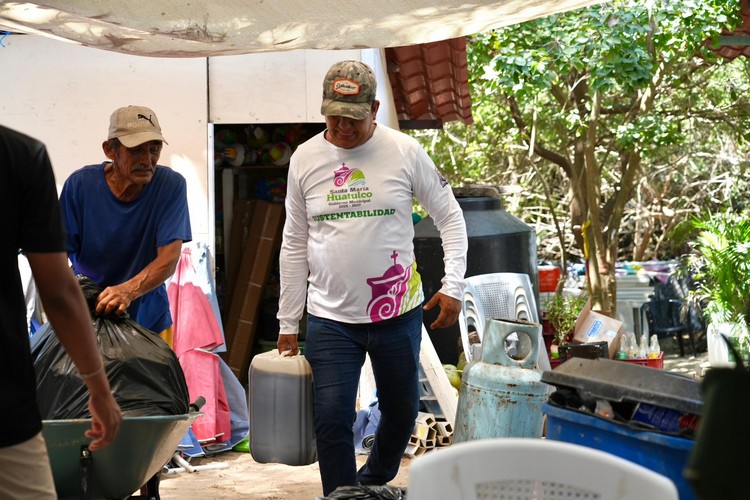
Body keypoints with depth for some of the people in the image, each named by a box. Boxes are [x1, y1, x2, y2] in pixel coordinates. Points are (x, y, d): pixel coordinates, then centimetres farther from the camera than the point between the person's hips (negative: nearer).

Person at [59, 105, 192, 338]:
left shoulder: (171, 185, -14)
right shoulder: (80, 184, -13)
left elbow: (169, 259, -19)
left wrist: (128, 291, -37)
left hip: (149, 318, 0)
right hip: (87, 317, 0)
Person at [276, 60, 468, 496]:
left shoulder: (405, 152, -6)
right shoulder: (305, 159, 0)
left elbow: (451, 218, 3)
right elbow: (295, 246, 7)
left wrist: (454, 287, -6)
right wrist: (288, 322, 8)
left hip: (398, 313, 0)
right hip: (330, 318, 0)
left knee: (402, 411, 15)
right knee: (333, 419, -7)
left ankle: (374, 482, 42)